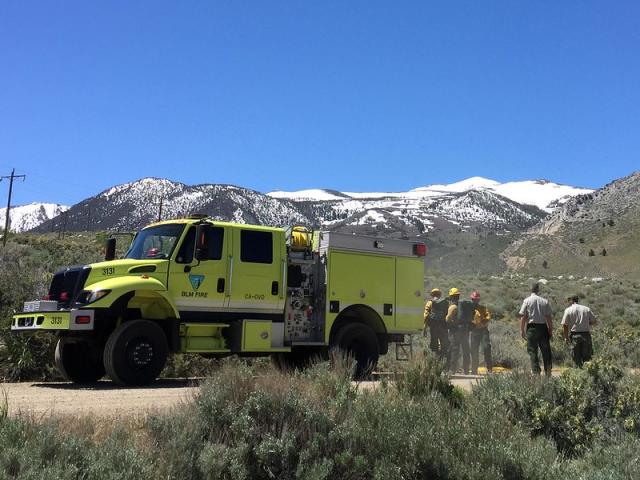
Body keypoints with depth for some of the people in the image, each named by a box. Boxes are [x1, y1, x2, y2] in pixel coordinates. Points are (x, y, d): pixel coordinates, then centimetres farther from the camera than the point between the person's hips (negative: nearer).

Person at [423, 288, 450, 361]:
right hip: (443, 327, 2)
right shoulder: (446, 303, 11)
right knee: (444, 344, 9)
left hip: (433, 326, -1)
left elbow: (426, 316, -3)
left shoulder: (430, 303, 4)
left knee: (434, 345, 4)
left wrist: (425, 329, -2)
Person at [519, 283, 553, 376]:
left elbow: (523, 317, -5)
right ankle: (548, 372, 13)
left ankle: (536, 372, -3)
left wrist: (522, 330, -1)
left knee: (532, 351, 2)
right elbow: (548, 318, 3)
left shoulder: (527, 301, -2)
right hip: (543, 327, 2)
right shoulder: (545, 301, 4)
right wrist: (550, 331, 9)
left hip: (531, 327, -2)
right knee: (546, 351, 11)